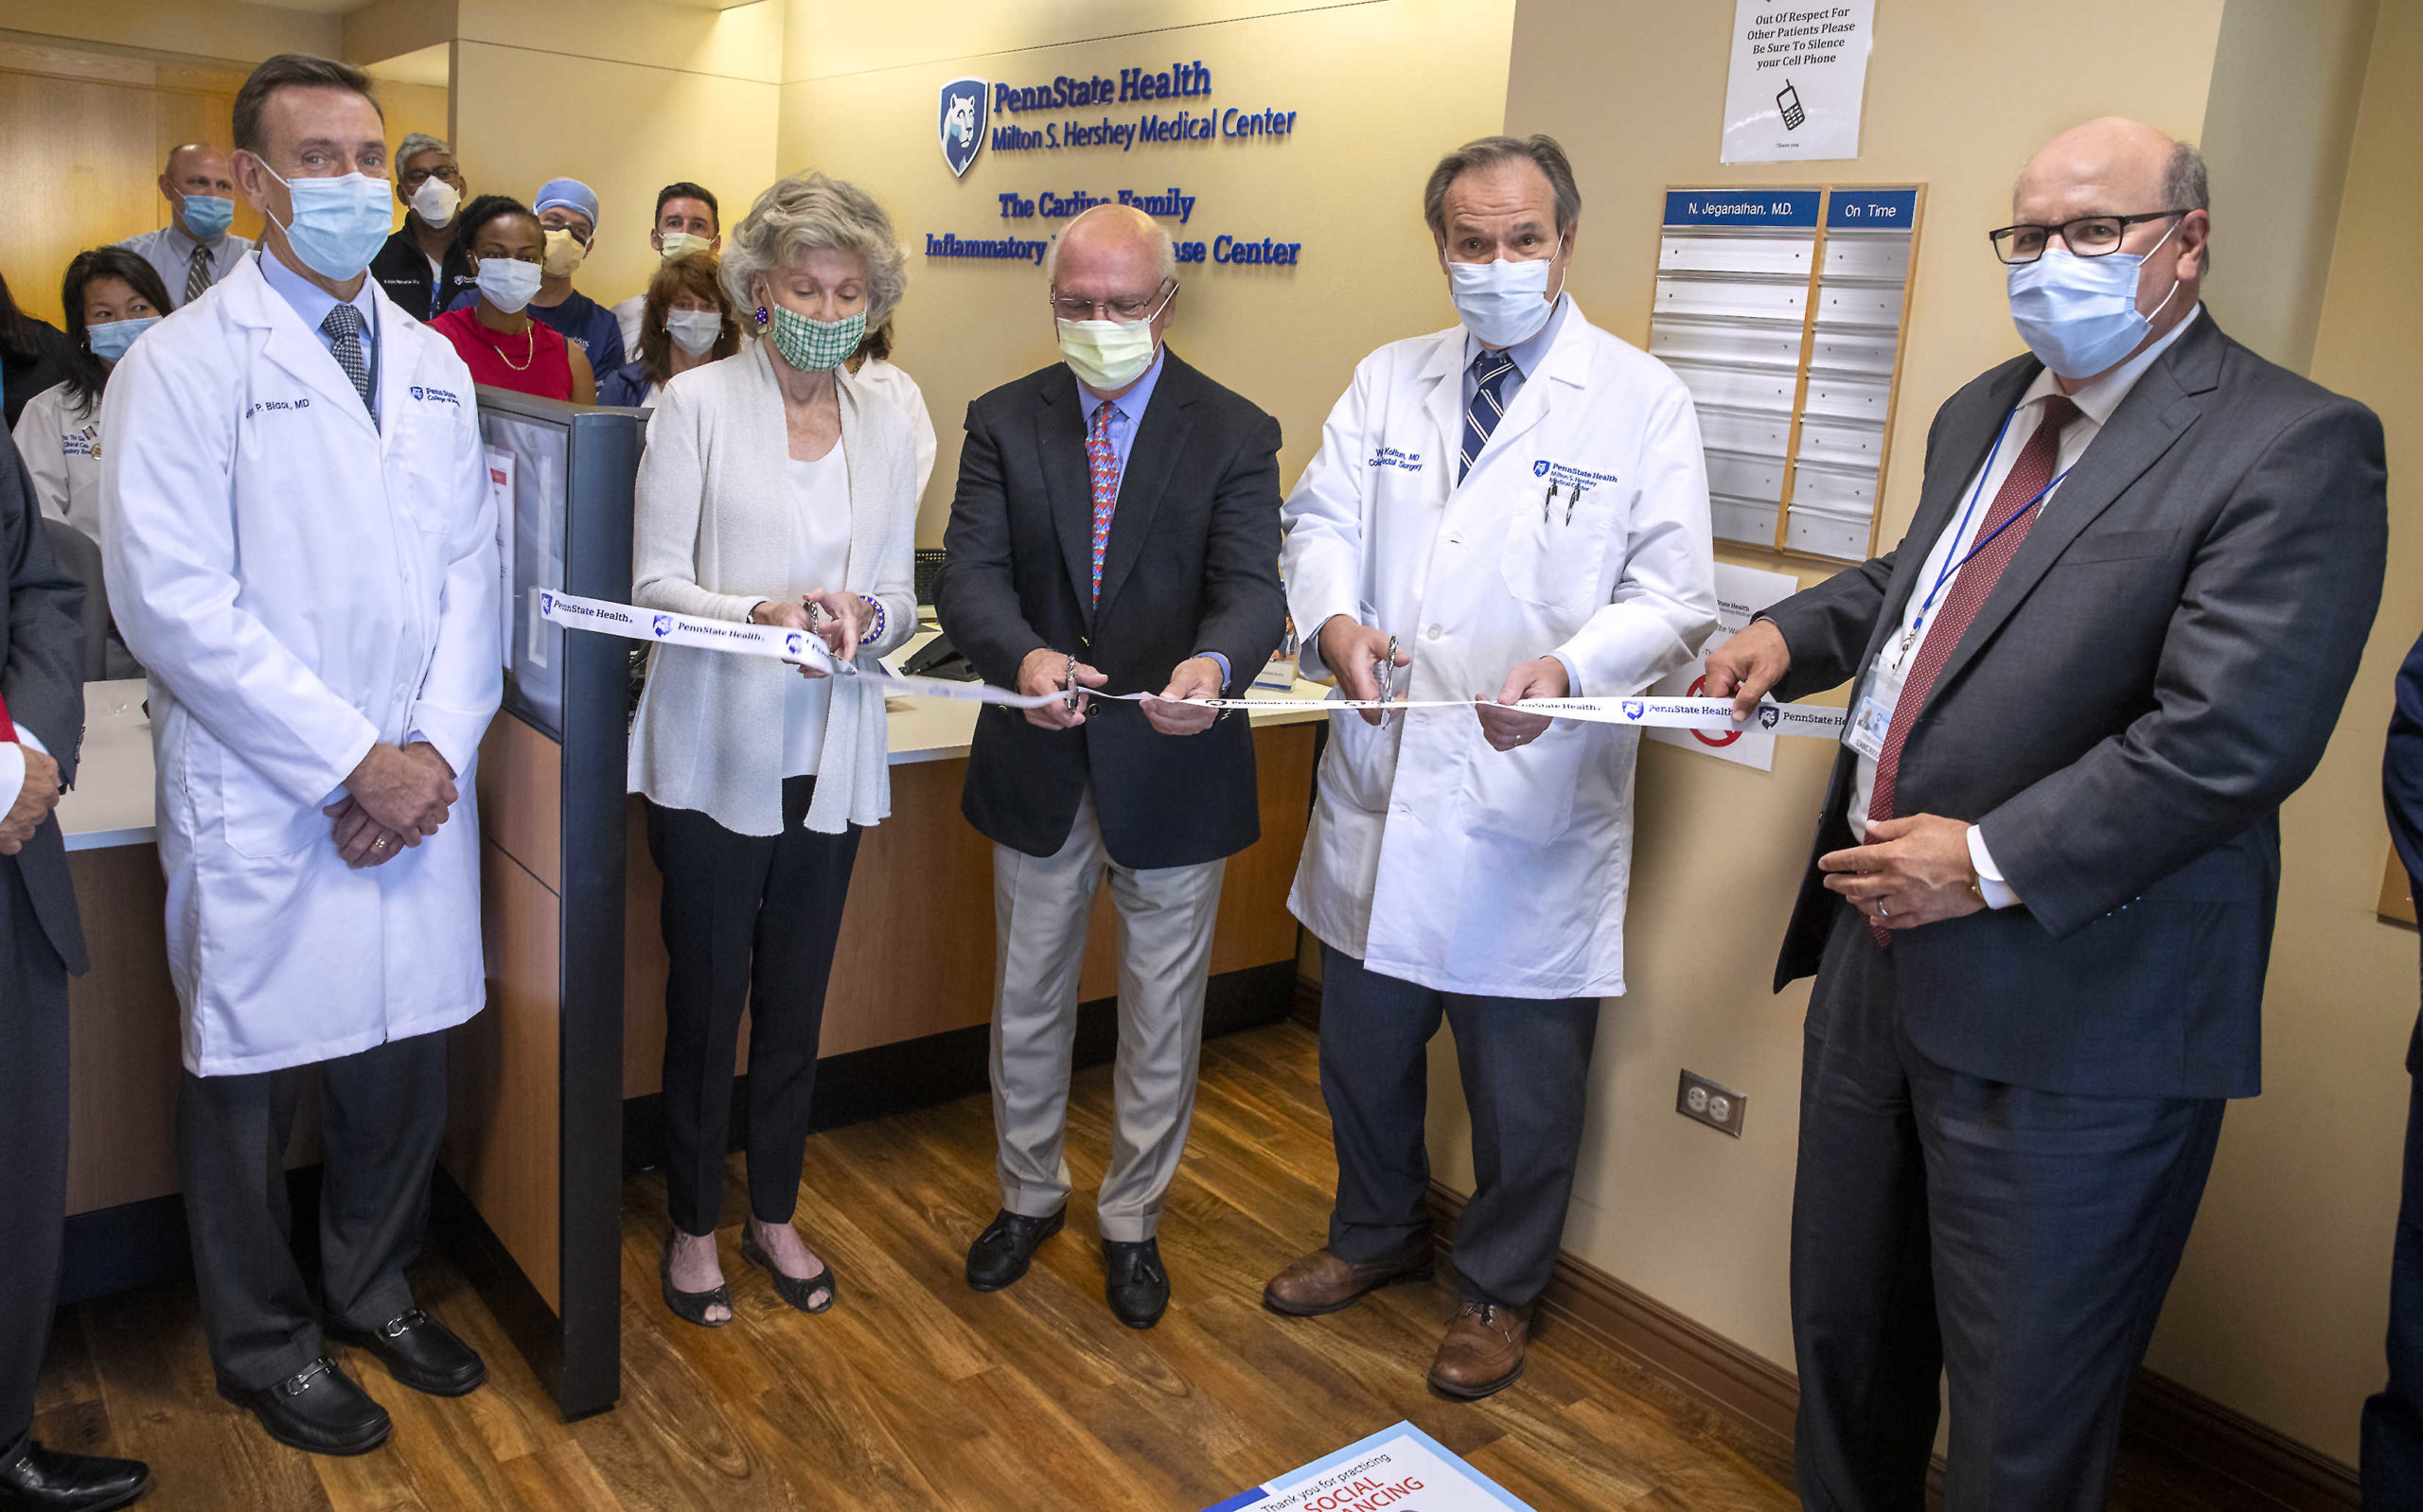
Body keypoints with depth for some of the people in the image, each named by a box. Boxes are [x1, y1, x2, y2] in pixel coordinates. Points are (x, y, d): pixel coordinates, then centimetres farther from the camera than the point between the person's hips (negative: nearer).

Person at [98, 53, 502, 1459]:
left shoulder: (434, 364, 11)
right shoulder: (187, 361, -7)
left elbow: (470, 566, 8)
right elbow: (171, 596, -14)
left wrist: (436, 748, -5)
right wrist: (354, 762, -15)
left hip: (421, 792, 5)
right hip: (263, 805, -4)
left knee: (409, 1056, 14)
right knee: (253, 1078, 10)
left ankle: (374, 1288, 38)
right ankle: (266, 1340, 32)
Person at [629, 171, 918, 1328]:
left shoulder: (885, 429, 7)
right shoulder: (697, 404, -5)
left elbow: (901, 600, 8)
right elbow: (654, 581, -9)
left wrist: (862, 614, -15)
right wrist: (758, 611, -27)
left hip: (829, 758, 4)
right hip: (714, 752, -3)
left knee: (796, 1003, 14)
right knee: (706, 1000, 8)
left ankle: (774, 1218, 34)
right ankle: (694, 1227, 28)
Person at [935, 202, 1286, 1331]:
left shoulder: (1234, 434, -6)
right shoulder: (1004, 422, -1)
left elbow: (1253, 588, -18)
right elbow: (970, 576, -12)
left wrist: (1213, 665, -42)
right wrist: (1024, 657, -35)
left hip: (1172, 769, -2)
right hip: (1039, 766, 2)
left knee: (1162, 1014, 13)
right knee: (1028, 997, 18)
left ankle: (1133, 1220, 36)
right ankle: (1030, 1194, 42)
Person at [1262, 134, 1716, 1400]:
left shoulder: (1643, 401, -4)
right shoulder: (1385, 381, 9)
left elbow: (1674, 599, -9)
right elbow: (1322, 521, 6)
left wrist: (1566, 667, -28)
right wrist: (1336, 619, -17)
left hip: (1533, 808, -4)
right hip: (1381, 791, 4)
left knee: (1522, 1080, 11)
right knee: (1364, 1044, 20)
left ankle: (1498, 1290, 36)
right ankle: (1377, 1233, 47)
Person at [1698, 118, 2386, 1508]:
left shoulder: (2295, 447, -12)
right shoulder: (1984, 413, 14)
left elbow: (2232, 736, -21)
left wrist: (1991, 862, -20)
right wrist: (1792, 633, 11)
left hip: (2070, 1006, -7)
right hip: (1881, 946, 8)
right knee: (1846, 1327, 23)